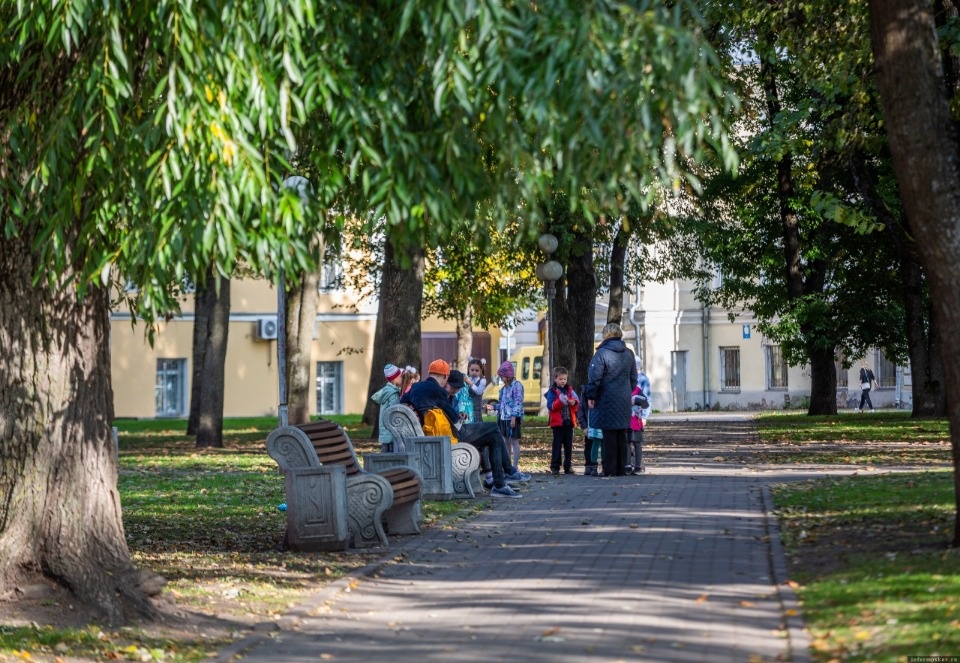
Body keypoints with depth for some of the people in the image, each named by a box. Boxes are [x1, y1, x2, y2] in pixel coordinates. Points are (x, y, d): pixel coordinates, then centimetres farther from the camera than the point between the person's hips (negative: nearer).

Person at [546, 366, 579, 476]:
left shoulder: (570, 390, 10)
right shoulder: (552, 392, -1)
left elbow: (577, 404, 9)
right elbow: (550, 406, -11)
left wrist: (574, 403, -13)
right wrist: (560, 401, -25)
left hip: (569, 422, 4)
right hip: (557, 423, -4)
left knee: (569, 446, 8)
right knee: (557, 445, -3)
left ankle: (568, 466, 15)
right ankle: (555, 467, -1)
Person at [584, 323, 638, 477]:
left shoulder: (602, 353, -10)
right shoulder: (629, 354, 10)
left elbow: (594, 377, -13)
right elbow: (633, 378, 17)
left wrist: (591, 396, -5)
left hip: (607, 400, -6)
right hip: (624, 400, 6)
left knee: (609, 435, -3)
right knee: (621, 435, 10)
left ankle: (610, 469, -3)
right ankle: (621, 468, 12)